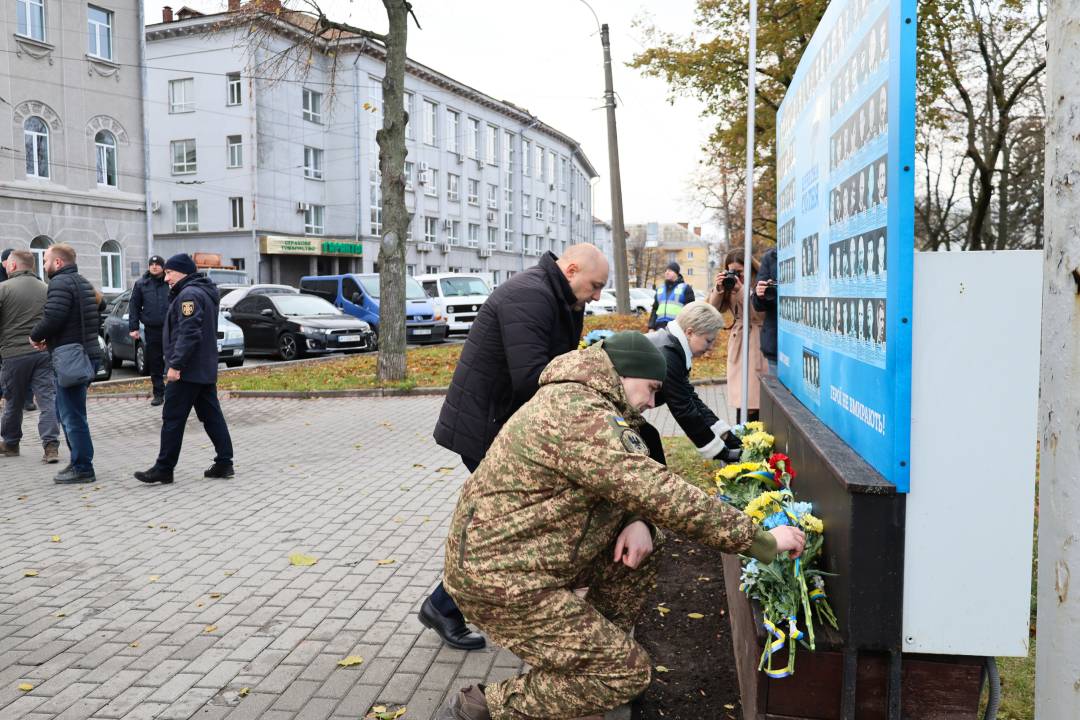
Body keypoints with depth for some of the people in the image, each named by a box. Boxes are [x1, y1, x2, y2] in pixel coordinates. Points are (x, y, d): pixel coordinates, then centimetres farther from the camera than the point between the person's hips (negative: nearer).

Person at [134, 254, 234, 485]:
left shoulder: (189, 294, -15)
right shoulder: (204, 292, 18)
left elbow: (188, 333, -24)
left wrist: (176, 365, -24)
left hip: (187, 370, -10)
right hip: (206, 370, 10)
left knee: (173, 419, -3)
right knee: (211, 416, 10)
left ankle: (164, 469, 2)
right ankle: (224, 463, 11)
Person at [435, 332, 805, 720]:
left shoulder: (576, 399, 11)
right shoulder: (581, 416, -23)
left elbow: (628, 484, 16)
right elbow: (663, 495, -27)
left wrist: (638, 521, -8)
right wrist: (763, 541, -18)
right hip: (502, 581, -10)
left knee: (643, 545, 11)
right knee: (626, 671, -6)